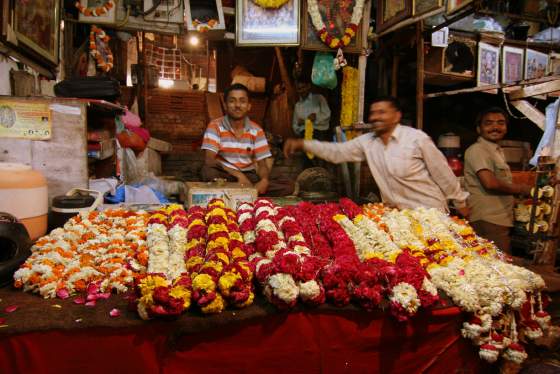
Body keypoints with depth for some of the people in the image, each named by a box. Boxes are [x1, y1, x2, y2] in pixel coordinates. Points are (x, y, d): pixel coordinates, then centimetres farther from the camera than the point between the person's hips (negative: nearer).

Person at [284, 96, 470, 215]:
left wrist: (460, 202, 1)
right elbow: (336, 152, -2)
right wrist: (303, 144, -14)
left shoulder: (417, 138, -14)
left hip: (429, 213, -4)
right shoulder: (366, 142, -1)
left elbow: (442, 173, -7)